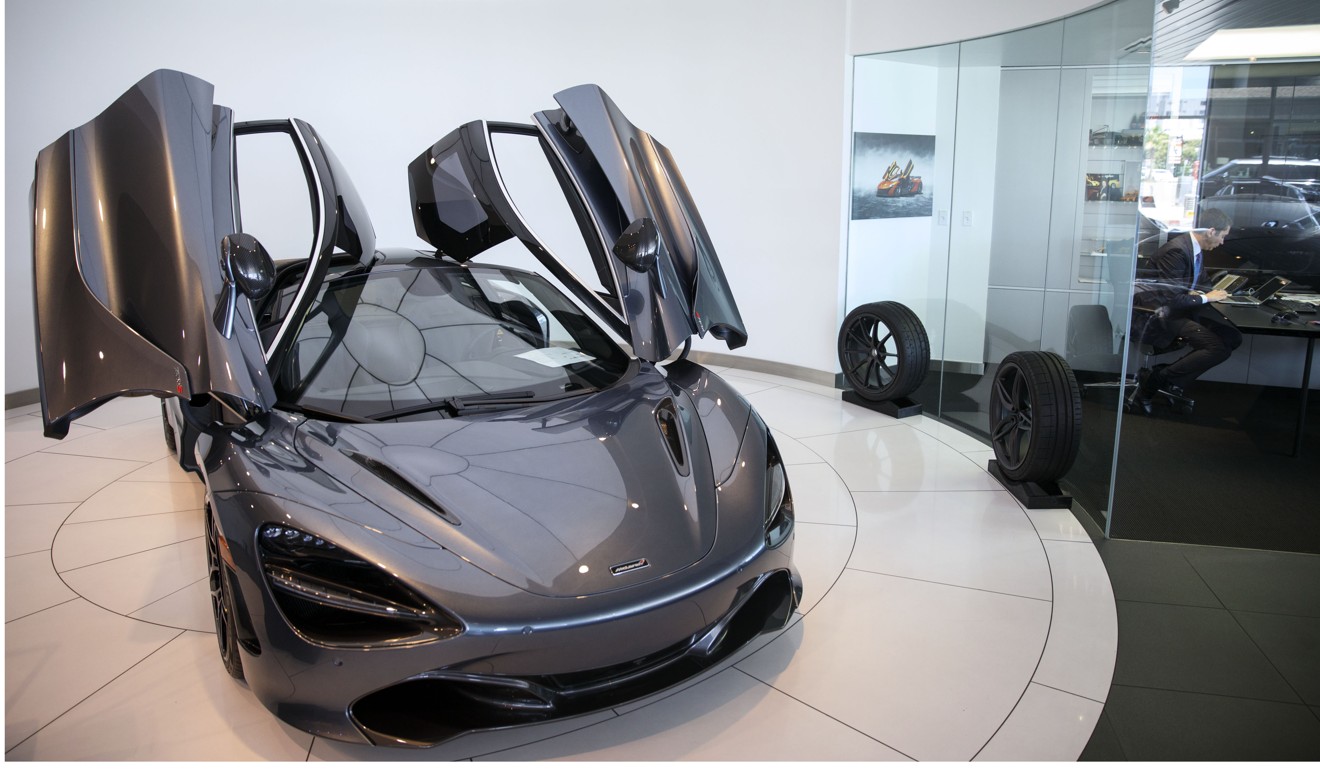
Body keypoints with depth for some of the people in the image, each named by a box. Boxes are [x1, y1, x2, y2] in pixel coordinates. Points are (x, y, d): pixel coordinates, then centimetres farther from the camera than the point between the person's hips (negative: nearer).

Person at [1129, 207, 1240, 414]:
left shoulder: (1193, 247, 7)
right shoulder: (1177, 250, -23)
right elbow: (1172, 299, -26)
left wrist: (1206, 293, 5)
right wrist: (1206, 297, -14)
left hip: (1181, 309, 10)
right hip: (1161, 314, -10)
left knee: (1232, 338, -3)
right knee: (1219, 348, -20)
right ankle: (1154, 381, -11)